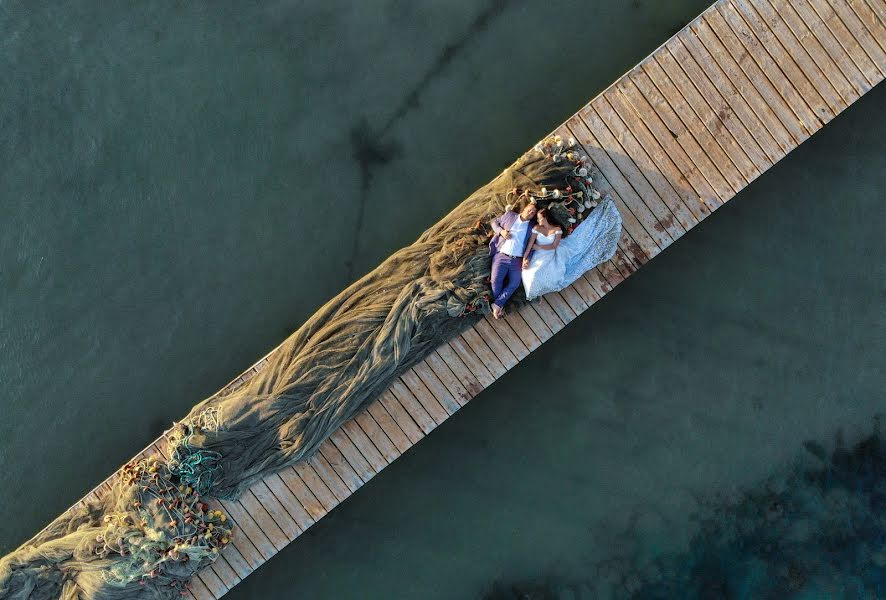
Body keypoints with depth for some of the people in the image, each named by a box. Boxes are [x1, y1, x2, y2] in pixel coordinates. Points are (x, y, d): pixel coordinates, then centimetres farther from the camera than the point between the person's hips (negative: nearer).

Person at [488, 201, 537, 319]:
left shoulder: (532, 226, 11)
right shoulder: (510, 215, 11)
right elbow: (494, 222, 17)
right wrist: (501, 231, -3)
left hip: (518, 259, 1)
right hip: (501, 256, -1)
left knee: (514, 283, -16)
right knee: (496, 280, -18)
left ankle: (497, 304, -9)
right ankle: (499, 305, -5)